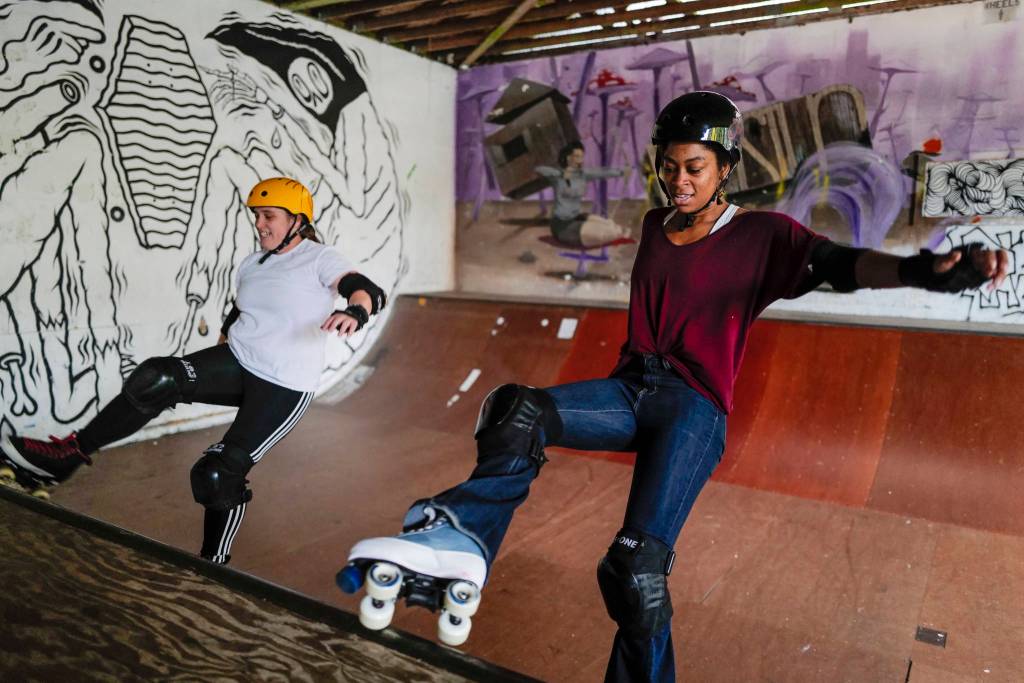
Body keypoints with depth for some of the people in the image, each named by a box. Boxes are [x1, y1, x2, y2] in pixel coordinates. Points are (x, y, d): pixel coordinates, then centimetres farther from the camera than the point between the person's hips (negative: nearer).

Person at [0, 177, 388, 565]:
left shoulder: (319, 259, -9)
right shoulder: (252, 264, 12)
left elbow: (370, 293, -24)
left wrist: (354, 314, -47)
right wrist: (215, 365, 21)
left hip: (284, 388, -6)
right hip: (237, 362, 6)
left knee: (220, 472, -10)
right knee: (157, 380, -19)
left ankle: (212, 565, 12)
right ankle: (69, 455, -7)